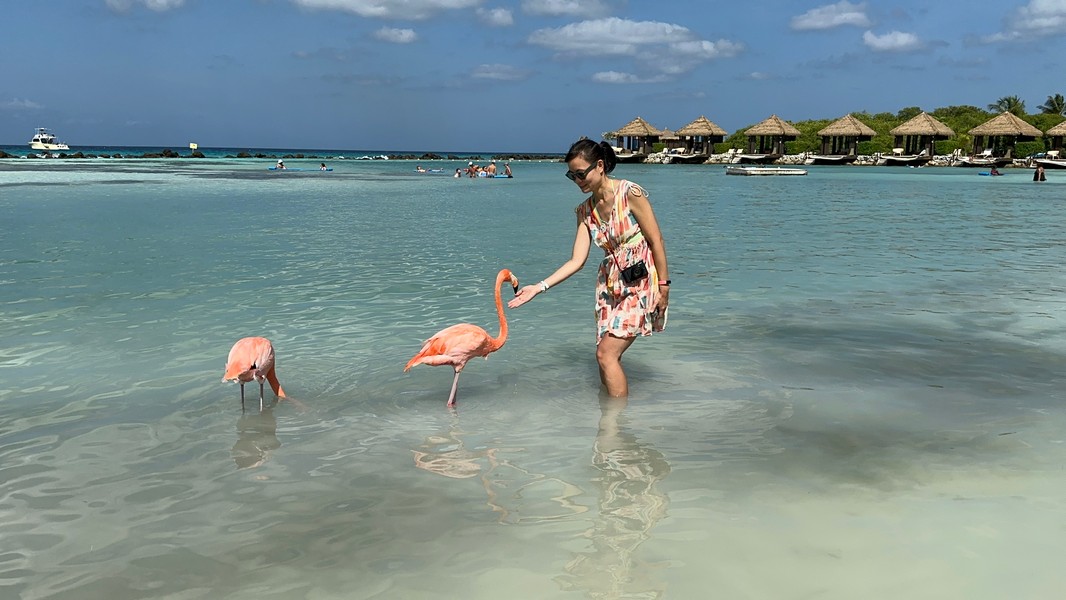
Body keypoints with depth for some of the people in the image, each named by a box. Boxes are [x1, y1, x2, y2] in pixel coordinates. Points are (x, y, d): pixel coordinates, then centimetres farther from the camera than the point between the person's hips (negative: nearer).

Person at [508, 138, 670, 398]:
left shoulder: (630, 193, -13)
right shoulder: (585, 210, 5)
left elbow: (656, 241, -10)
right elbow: (577, 260, 1)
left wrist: (664, 286, -10)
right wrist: (539, 287, -7)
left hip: (640, 285, -6)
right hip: (609, 286, 7)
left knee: (606, 353, -14)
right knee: (607, 357, 7)